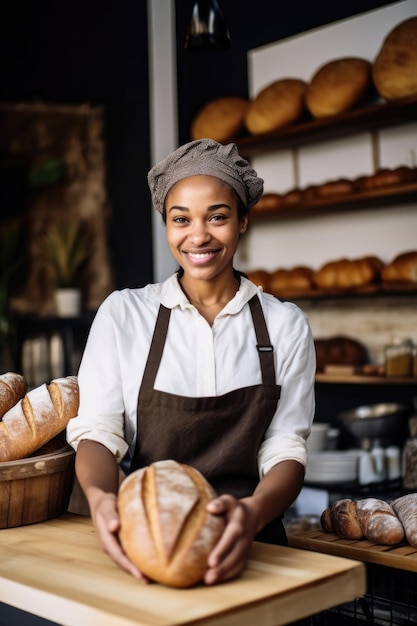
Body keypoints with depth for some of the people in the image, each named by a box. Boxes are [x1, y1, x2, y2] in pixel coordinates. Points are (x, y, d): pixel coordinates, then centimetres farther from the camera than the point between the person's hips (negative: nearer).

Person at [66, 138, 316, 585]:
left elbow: (286, 450, 0)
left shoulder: (285, 325, 6)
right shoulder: (122, 313, 6)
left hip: (247, 547, 0)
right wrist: (100, 496, -24)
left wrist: (253, 512, -22)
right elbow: (96, 429, -2)